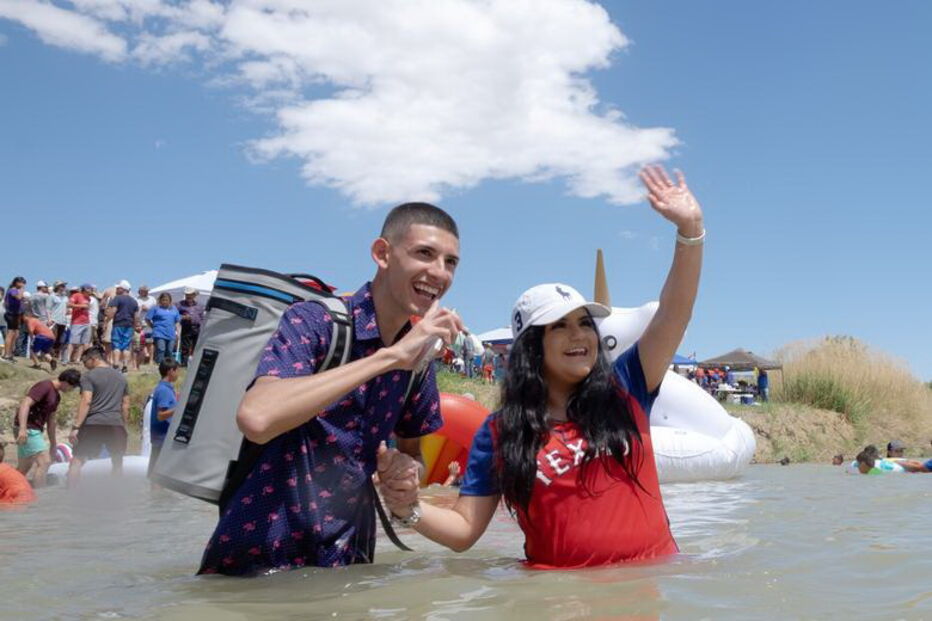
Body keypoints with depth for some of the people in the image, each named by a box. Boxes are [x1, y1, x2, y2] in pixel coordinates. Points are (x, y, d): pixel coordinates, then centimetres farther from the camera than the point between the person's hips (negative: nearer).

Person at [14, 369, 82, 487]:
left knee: (23, 469, 15)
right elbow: (25, 404, -23)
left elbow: (51, 421, 21)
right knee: (45, 462, -16)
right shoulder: (44, 386, -13)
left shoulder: (56, 396, 15)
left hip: (35, 430, 10)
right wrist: (22, 428, -33)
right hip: (27, 429, -10)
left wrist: (53, 446, 23)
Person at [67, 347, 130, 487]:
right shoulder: (121, 377, 16)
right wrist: (124, 426, 22)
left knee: (77, 460, 1)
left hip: (93, 423, -4)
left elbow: (86, 401, -12)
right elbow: (126, 406, 16)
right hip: (116, 423, 4)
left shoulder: (89, 376, -1)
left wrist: (76, 426, -14)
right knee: (118, 462, 14)